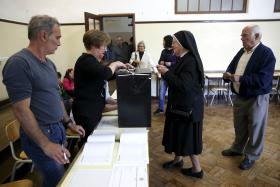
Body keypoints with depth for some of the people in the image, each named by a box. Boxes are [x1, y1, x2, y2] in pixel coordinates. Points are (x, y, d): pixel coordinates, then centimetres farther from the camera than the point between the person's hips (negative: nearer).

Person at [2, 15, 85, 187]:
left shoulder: (49, 63, 8)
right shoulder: (19, 63, -18)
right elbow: (21, 110, -22)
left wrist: (69, 123, 15)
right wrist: (45, 145, -23)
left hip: (58, 129, 8)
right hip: (40, 135, -8)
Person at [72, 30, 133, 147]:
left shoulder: (90, 60, 16)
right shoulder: (87, 60, -18)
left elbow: (102, 75, 23)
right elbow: (105, 73, -34)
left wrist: (120, 67, 10)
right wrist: (115, 64, -15)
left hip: (93, 110, 10)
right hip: (86, 112, -10)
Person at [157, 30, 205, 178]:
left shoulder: (190, 61, -22)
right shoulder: (183, 59, 8)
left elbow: (183, 85, -28)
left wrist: (166, 73, -21)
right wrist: (166, 72, -1)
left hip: (188, 106, -9)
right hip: (180, 103, 9)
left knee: (187, 135, 3)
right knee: (179, 132, 19)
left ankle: (197, 169, 20)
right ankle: (178, 159, 38)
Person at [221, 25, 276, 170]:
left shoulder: (266, 53, -16)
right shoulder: (242, 51, 6)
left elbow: (263, 80, -27)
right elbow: (231, 68, 7)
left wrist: (240, 78, -28)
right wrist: (228, 75, -16)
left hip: (256, 98, -6)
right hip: (240, 96, 7)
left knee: (255, 129, 10)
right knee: (239, 126, 21)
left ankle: (251, 156, 28)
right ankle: (237, 149, 41)